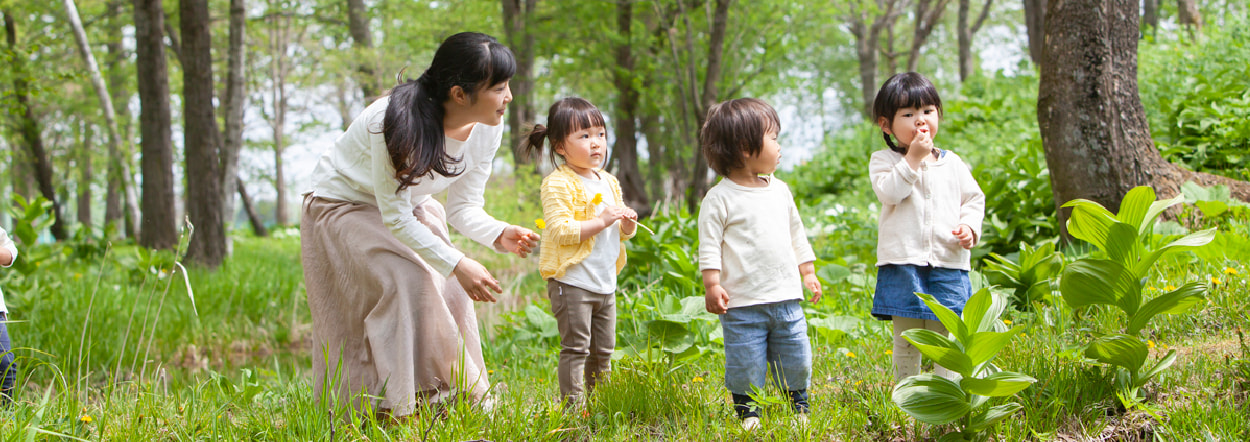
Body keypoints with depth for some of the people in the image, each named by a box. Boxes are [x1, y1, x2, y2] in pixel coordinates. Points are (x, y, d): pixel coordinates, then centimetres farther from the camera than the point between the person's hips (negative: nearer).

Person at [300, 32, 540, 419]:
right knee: (408, 282, -25)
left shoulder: (486, 130, -17)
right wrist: (456, 264, -37)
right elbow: (395, 218, -31)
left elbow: (463, 207, -7)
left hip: (410, 206, 7)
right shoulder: (397, 124, -37)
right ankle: (395, 408, -20)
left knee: (452, 292, -10)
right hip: (344, 208, -6)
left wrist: (498, 235, -28)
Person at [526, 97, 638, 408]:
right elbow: (560, 231, -22)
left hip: (605, 283, 8)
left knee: (603, 351, 13)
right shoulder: (559, 184, -12)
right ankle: (572, 408, -4)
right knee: (575, 349, -7)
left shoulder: (609, 182, 14)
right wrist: (601, 221, -23)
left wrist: (628, 224, -1)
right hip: (572, 281, -8)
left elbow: (621, 233, 22)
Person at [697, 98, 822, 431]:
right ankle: (747, 412, 15)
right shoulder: (720, 199, -7)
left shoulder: (780, 191, 12)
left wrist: (808, 273, 21)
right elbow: (709, 246, -8)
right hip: (742, 304, -5)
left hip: (786, 298, 5)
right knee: (745, 365, -2)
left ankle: (798, 407, 27)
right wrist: (712, 285, -16)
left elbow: (796, 235, 22)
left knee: (796, 361, 9)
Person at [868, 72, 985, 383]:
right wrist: (913, 158, -15)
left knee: (947, 336, 0)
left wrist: (969, 226, -3)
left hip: (948, 262, 2)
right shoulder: (883, 160, 3)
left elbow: (974, 198, 16)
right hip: (903, 261, -2)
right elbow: (889, 193, -15)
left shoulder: (951, 163, 13)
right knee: (906, 336, 2)